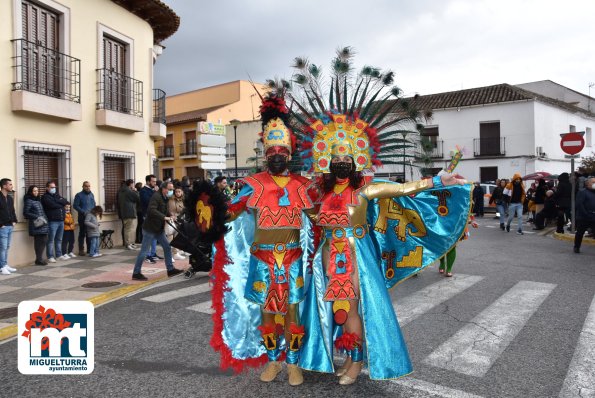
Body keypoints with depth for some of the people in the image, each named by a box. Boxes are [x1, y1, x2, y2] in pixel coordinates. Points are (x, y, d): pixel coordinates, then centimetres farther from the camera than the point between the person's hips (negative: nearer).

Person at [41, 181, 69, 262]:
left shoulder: (57, 195, 21)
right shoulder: (45, 197, -1)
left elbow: (66, 202, 7)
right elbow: (52, 205, -16)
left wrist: (57, 201, -7)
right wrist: (61, 204, -1)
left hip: (61, 220, 7)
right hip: (52, 221, -6)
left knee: (59, 239, 12)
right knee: (51, 240, -4)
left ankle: (59, 255, 19)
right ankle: (50, 256, 1)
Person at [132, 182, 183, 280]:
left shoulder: (164, 198, 13)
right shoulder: (156, 196, -17)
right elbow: (151, 210, -31)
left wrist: (170, 217, 3)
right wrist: (164, 217, -35)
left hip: (159, 229, 9)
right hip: (150, 229, -9)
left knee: (167, 247, 9)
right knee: (144, 251, -2)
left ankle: (170, 269, 17)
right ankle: (136, 273, 8)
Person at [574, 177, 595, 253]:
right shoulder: (582, 192, -5)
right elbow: (579, 204, -15)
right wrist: (586, 214, -19)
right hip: (583, 218, -5)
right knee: (580, 233, 8)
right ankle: (577, 247, 23)